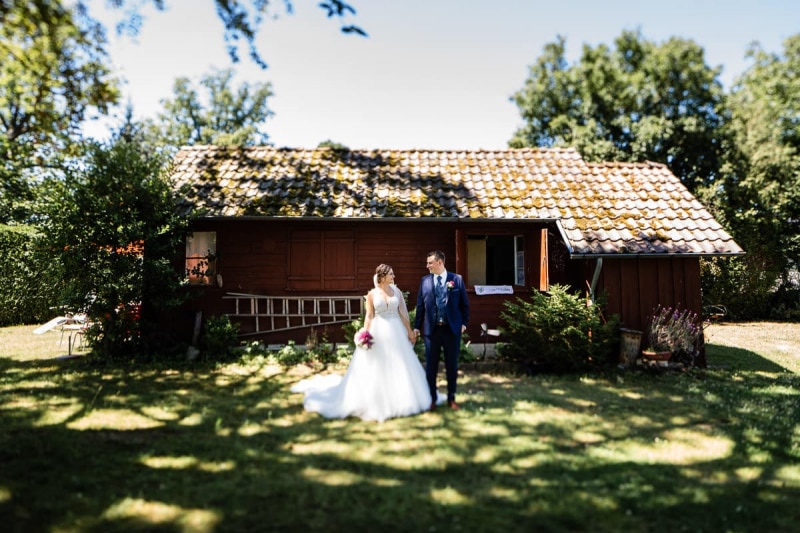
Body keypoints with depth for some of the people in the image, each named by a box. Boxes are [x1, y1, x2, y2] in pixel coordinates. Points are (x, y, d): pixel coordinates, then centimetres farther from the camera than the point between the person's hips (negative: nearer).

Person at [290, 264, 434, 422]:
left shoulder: (396, 291, 5)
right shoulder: (372, 294, -1)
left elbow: (402, 313, 6)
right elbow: (369, 316, -2)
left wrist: (410, 331, 3)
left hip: (396, 332, 3)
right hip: (378, 333, -3)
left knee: (399, 367, 7)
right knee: (376, 369, 2)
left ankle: (398, 401, 23)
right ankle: (377, 403, 16)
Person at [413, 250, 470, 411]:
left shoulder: (457, 279, 0)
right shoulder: (425, 281, 4)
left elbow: (464, 303, 5)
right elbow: (420, 305, 6)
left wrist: (464, 322, 2)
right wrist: (417, 326, 4)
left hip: (452, 329, -1)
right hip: (431, 329, 1)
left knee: (452, 365, 9)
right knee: (431, 366, 7)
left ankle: (451, 398, 23)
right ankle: (432, 399, 20)